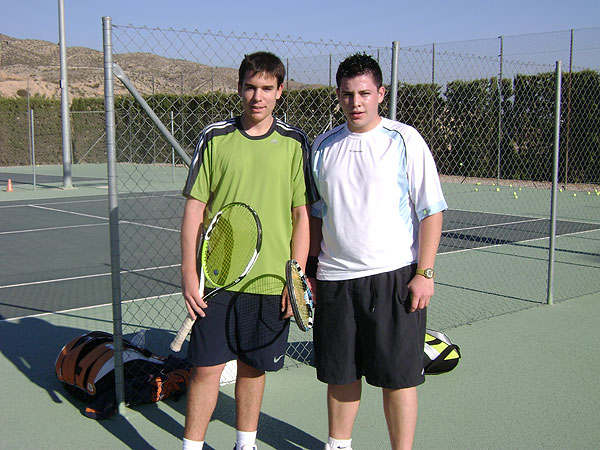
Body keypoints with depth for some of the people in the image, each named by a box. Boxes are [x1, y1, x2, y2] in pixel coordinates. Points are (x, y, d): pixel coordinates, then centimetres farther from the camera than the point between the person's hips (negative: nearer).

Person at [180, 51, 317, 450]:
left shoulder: (295, 143, 2)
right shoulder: (215, 138, 2)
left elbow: (302, 214, 2)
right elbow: (195, 207, 2)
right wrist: (189, 272, -4)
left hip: (271, 281, 1)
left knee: (254, 367, 13)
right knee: (206, 367, 2)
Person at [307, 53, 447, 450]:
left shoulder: (405, 140, -3)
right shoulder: (324, 145, 10)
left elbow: (431, 210, -5)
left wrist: (424, 273, -11)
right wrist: (311, 266, 12)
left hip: (394, 276, -4)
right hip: (335, 279, 4)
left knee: (397, 376, 1)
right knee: (340, 373, 13)